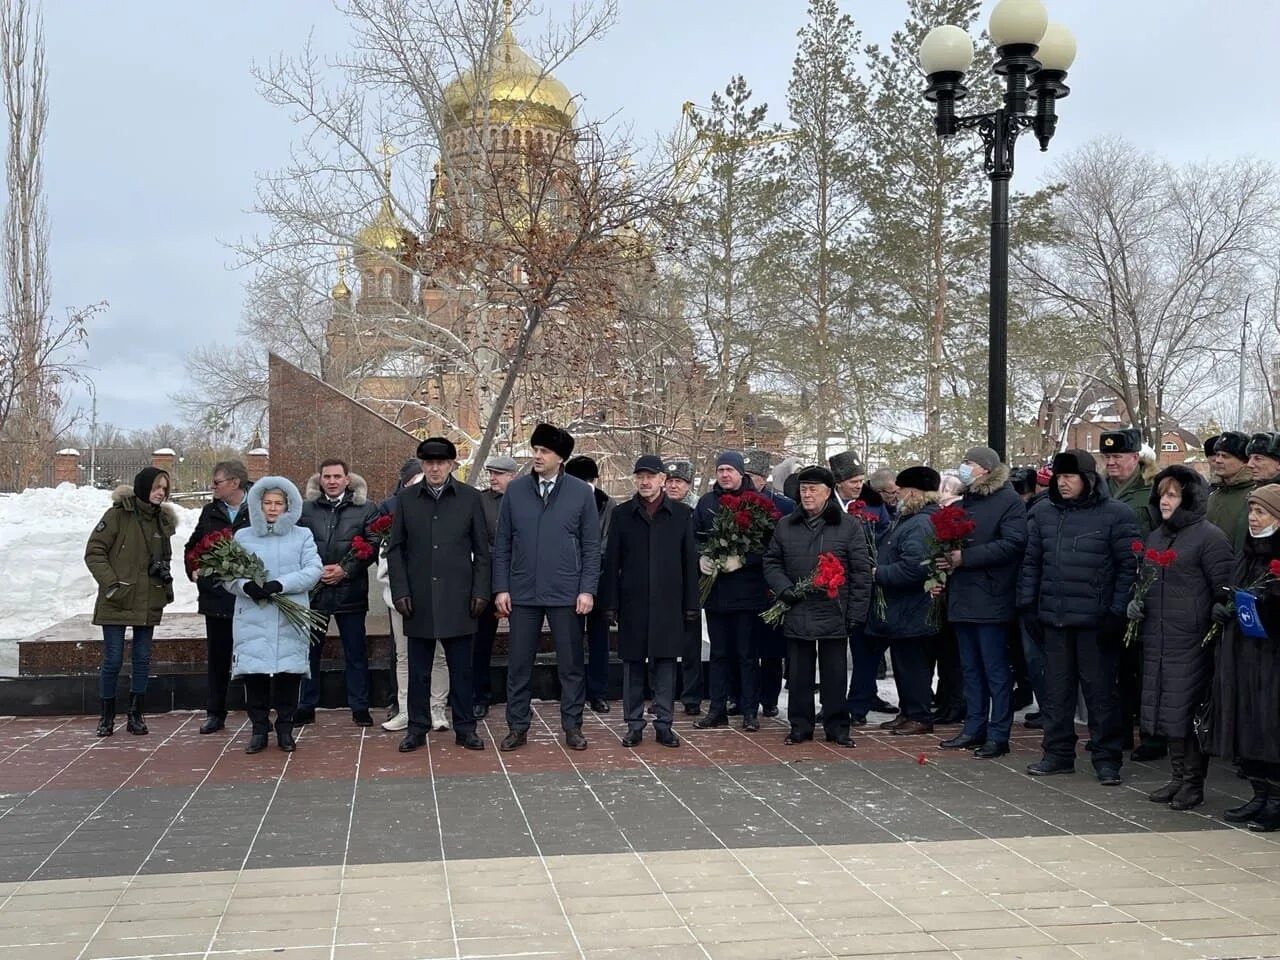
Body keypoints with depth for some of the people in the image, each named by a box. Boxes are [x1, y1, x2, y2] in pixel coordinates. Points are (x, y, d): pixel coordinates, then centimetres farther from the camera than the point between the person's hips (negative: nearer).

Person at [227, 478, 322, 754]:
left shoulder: (302, 536, 9)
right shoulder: (242, 536, 12)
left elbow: (313, 571, -3)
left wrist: (280, 584, -16)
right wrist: (247, 586, -17)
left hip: (291, 620, 0)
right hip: (253, 620, 1)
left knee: (289, 673, 0)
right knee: (254, 673, -3)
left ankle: (285, 729, 14)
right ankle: (259, 729, 10)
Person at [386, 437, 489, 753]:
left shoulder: (470, 498, 4)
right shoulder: (406, 499, 6)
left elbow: (481, 550, 5)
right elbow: (395, 549, 6)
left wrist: (480, 591, -2)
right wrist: (400, 591, -2)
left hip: (458, 599, -1)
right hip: (419, 600, 1)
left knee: (461, 668, 5)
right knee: (418, 670, 7)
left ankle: (465, 728, 14)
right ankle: (417, 728, 17)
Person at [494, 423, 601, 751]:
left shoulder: (581, 492, -1)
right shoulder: (515, 490, 4)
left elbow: (591, 546, 1)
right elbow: (502, 544, 6)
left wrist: (587, 589, -6)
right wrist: (501, 588, 0)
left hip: (566, 594, -1)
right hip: (522, 593, 1)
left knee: (571, 664, 6)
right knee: (518, 664, 6)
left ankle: (572, 726, 18)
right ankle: (517, 727, 17)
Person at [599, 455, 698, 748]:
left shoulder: (682, 514, 6)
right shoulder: (622, 513, 6)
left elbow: (690, 562, 6)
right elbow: (611, 562, 4)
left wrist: (691, 604, 2)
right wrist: (610, 603, -1)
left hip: (668, 603, 0)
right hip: (632, 603, 0)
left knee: (665, 664, 3)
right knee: (632, 665, 5)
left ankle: (663, 724, 11)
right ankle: (634, 724, 13)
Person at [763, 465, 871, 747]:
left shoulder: (849, 527, 0)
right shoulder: (785, 526, 9)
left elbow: (861, 572, -1)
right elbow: (771, 562, 13)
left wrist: (856, 613, -6)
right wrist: (784, 589, -6)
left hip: (834, 615, -2)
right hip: (796, 614, 2)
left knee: (834, 674, 5)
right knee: (798, 673, 8)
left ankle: (837, 727, 16)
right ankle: (800, 726, 19)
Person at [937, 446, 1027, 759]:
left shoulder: (1009, 501, -7)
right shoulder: (964, 502, 18)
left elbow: (1012, 544, -19)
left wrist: (964, 557, -20)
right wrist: (943, 560, 6)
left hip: (990, 599, -8)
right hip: (962, 598, 8)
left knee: (995, 669, -2)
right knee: (971, 668, 13)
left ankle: (998, 736, 4)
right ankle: (974, 729, 21)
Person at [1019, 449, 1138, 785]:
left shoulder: (1116, 514, -5)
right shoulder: (1043, 513, 9)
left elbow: (1128, 566, -7)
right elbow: (1032, 562, 13)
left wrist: (1118, 612, -12)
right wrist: (1027, 603, 6)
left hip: (1096, 620, -5)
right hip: (1054, 618, 5)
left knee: (1101, 689, 3)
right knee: (1056, 688, 11)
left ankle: (1107, 757, 12)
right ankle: (1058, 753, 22)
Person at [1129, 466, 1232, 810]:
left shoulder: (1209, 537, -7)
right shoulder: (1154, 537, 16)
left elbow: (1225, 589, -10)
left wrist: (1214, 630, -14)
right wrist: (1134, 602, 7)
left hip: (1192, 640, -7)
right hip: (1156, 640, 7)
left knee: (1188, 711, -3)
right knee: (1165, 709, 10)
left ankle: (1194, 782, 8)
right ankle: (1177, 777, 20)